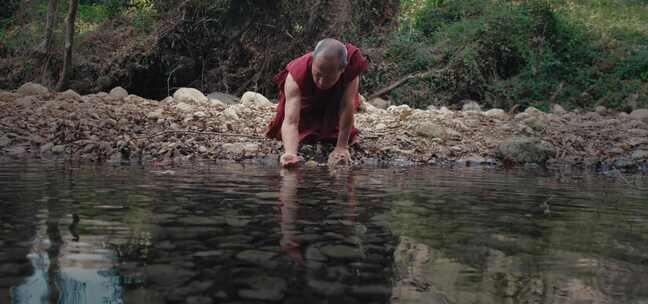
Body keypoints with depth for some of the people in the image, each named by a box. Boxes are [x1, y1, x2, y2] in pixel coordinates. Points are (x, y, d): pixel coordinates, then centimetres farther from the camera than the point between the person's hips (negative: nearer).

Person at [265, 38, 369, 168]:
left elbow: (347, 107, -38)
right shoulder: (296, 74, -44)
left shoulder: (351, 69, -43)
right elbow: (291, 121, -50)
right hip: (304, 101, -1)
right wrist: (290, 153, -67)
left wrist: (342, 148, -40)